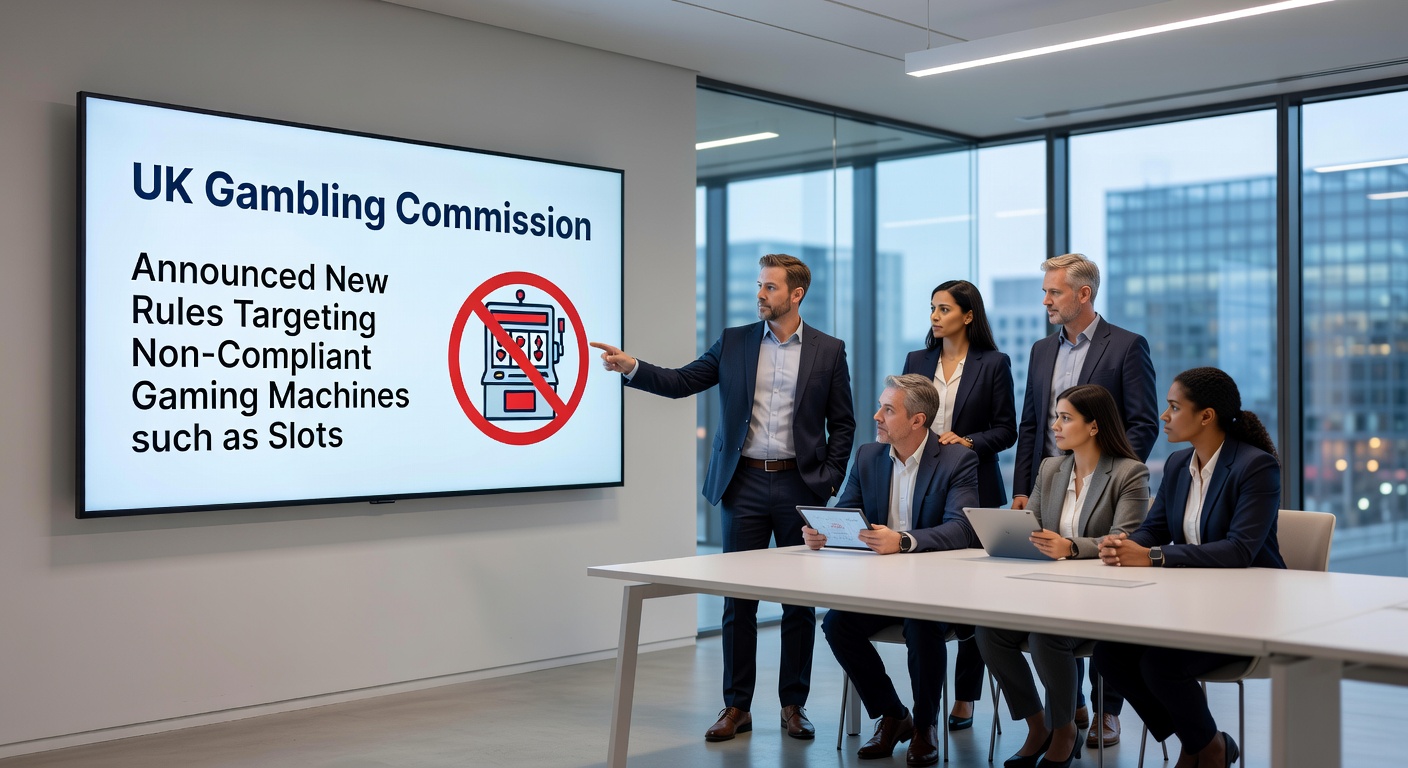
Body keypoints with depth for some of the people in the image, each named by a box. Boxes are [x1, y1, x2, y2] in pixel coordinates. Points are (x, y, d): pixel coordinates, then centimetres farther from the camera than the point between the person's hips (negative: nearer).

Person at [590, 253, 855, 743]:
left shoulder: (829, 351, 2)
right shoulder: (734, 341, 6)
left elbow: (842, 423, 4)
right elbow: (682, 382, 5)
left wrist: (829, 480, -5)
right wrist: (631, 367, -9)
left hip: (799, 485, -1)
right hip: (745, 484, 1)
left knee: (800, 601, 6)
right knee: (738, 599, 4)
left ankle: (794, 705, 18)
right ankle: (737, 707, 14)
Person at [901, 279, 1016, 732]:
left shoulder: (993, 364, 0)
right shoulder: (917, 361, 12)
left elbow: (1006, 430, -1)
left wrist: (969, 442, -16)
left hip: (973, 489, -3)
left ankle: (964, 697, 10)